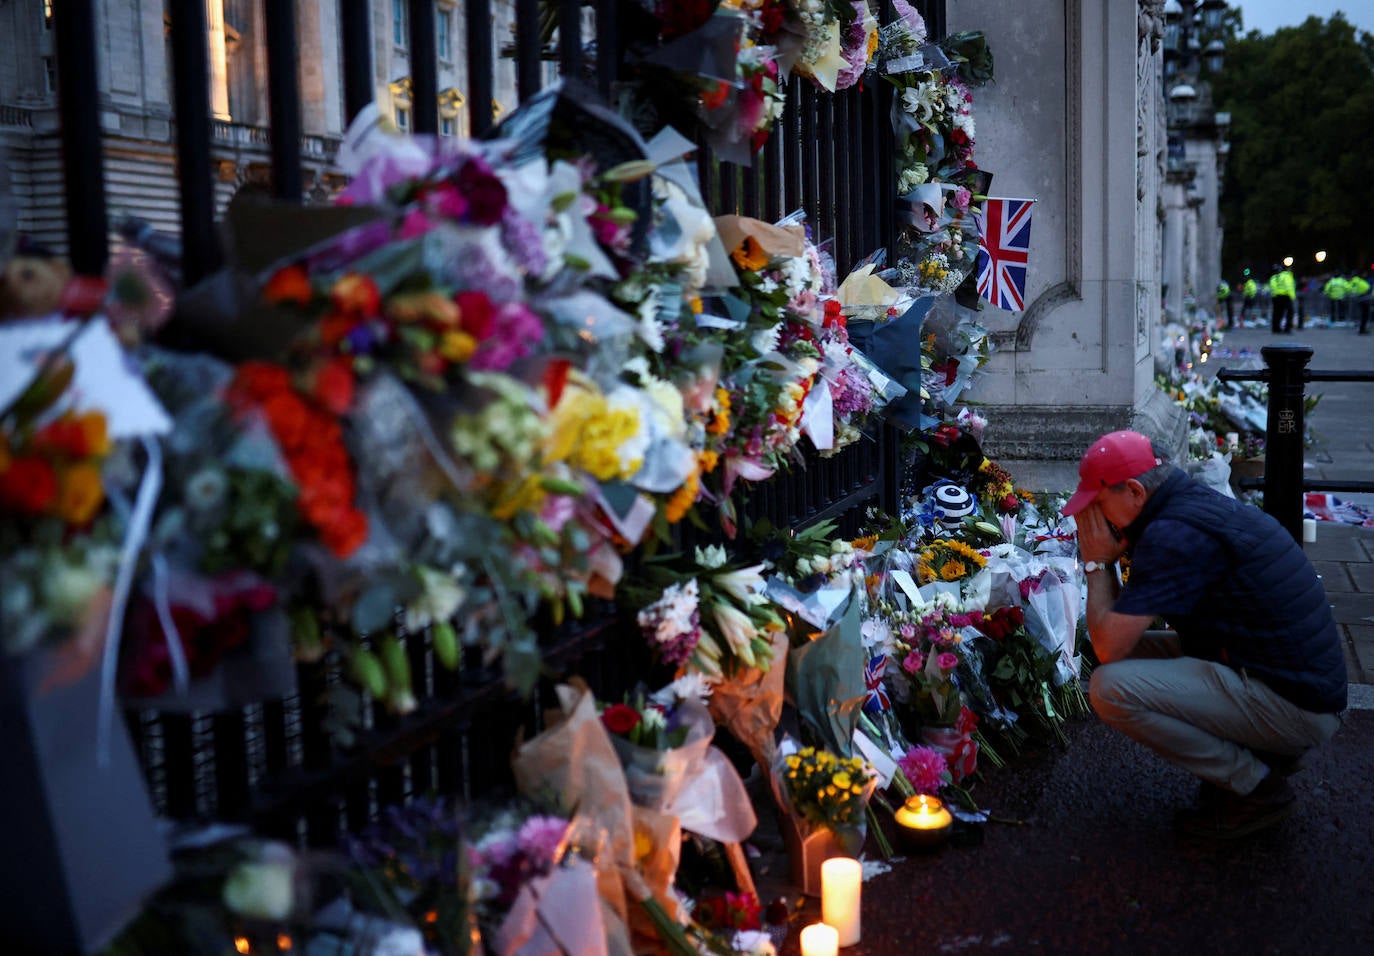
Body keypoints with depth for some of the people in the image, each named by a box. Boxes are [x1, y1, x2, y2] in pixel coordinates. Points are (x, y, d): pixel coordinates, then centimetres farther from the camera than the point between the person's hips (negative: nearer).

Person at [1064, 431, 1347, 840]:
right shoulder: (1200, 504, 11)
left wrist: (1097, 563, -6)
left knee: (1111, 687, -20)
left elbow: (1109, 647, -18)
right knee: (1134, 651, 12)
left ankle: (1258, 788, -3)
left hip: (1293, 707, -10)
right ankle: (1259, 755, 14)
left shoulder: (1173, 534, -21)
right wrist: (1106, 563, 6)